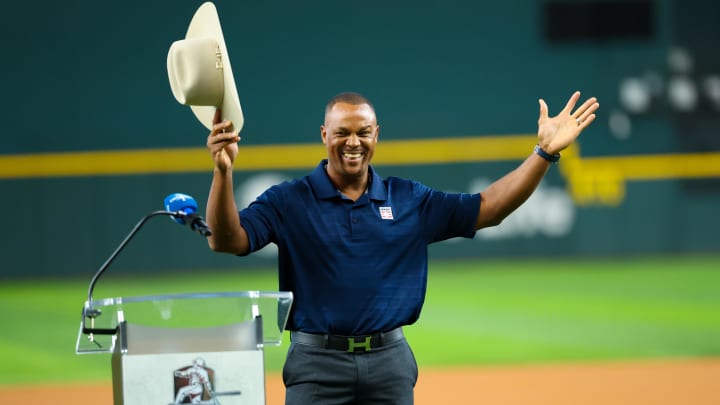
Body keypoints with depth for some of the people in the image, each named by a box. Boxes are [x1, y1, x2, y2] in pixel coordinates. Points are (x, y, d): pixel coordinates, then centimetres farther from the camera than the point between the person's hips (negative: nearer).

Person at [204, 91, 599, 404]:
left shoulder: (409, 200, 9)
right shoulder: (289, 201, 0)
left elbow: (487, 208, 7)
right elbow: (226, 240, -11)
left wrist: (544, 152, -1)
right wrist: (223, 171, -26)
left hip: (390, 362, 3)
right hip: (317, 362, -3)